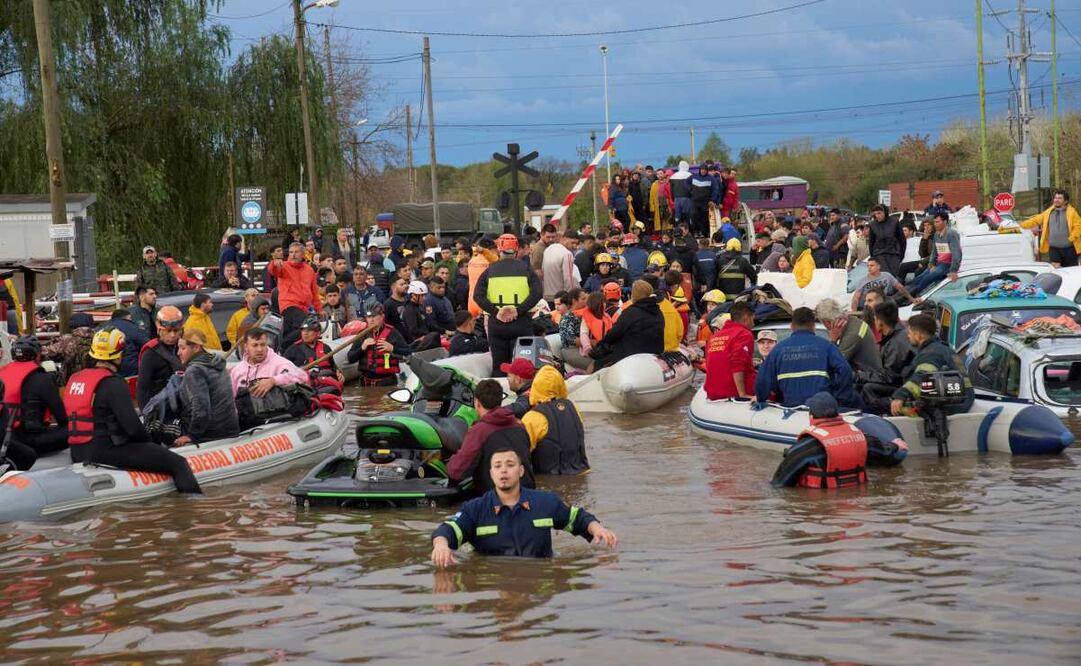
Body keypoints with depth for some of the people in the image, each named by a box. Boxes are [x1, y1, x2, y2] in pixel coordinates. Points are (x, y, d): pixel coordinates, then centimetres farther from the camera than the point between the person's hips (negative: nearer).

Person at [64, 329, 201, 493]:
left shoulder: (74, 379, 10)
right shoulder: (113, 384, -15)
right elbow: (132, 426, -19)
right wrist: (147, 438, 2)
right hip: (105, 453, -9)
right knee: (178, 463, -12)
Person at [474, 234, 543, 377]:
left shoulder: (490, 271, 5)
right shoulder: (525, 269, 3)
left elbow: (477, 296, -7)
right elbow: (537, 293, -12)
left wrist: (495, 312, -10)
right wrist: (519, 310, -13)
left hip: (496, 324, 1)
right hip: (521, 323, -1)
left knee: (498, 367, 8)